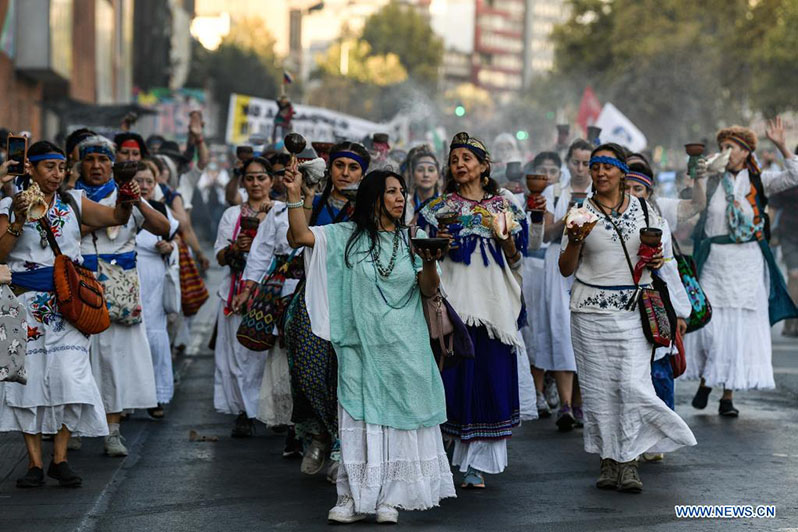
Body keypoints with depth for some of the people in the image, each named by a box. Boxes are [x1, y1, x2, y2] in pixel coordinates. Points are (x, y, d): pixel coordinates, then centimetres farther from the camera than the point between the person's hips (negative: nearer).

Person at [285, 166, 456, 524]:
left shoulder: (411, 239, 6)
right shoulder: (348, 236, 4)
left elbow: (429, 290, 3)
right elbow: (302, 236, -6)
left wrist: (430, 261, -16)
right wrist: (294, 194, -15)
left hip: (404, 349, 1)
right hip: (362, 346, -1)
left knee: (398, 419, 2)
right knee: (360, 419, -1)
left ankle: (389, 498, 9)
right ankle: (355, 497, 4)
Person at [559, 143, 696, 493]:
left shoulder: (643, 209, 8)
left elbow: (657, 253, 18)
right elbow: (566, 270, 5)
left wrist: (657, 261, -5)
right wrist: (574, 241, -13)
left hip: (635, 309, 0)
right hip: (592, 310, 0)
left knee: (633, 383, -8)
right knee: (598, 386, 1)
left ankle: (629, 461, 0)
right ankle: (608, 460, 12)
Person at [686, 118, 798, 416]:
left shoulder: (759, 182, 3)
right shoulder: (713, 183, 6)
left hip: (747, 265, 0)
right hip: (714, 263, 1)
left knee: (741, 327, 0)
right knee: (709, 324, -2)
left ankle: (728, 396, 6)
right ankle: (704, 382, 21)